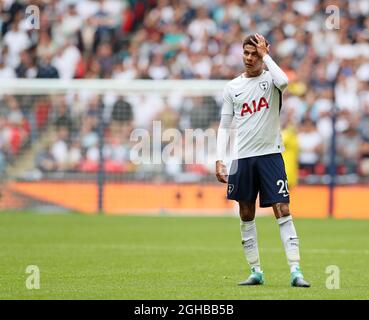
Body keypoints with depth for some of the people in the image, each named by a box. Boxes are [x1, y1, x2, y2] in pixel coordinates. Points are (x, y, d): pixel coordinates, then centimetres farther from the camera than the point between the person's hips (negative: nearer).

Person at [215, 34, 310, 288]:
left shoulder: (270, 78, 0)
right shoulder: (233, 87, 9)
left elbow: (283, 81, -26)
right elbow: (224, 126, 11)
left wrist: (265, 55, -15)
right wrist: (220, 159, 1)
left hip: (270, 154, -4)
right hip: (243, 158, 4)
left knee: (283, 212, -10)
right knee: (246, 216, 7)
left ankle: (296, 271, -12)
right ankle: (256, 271, 15)